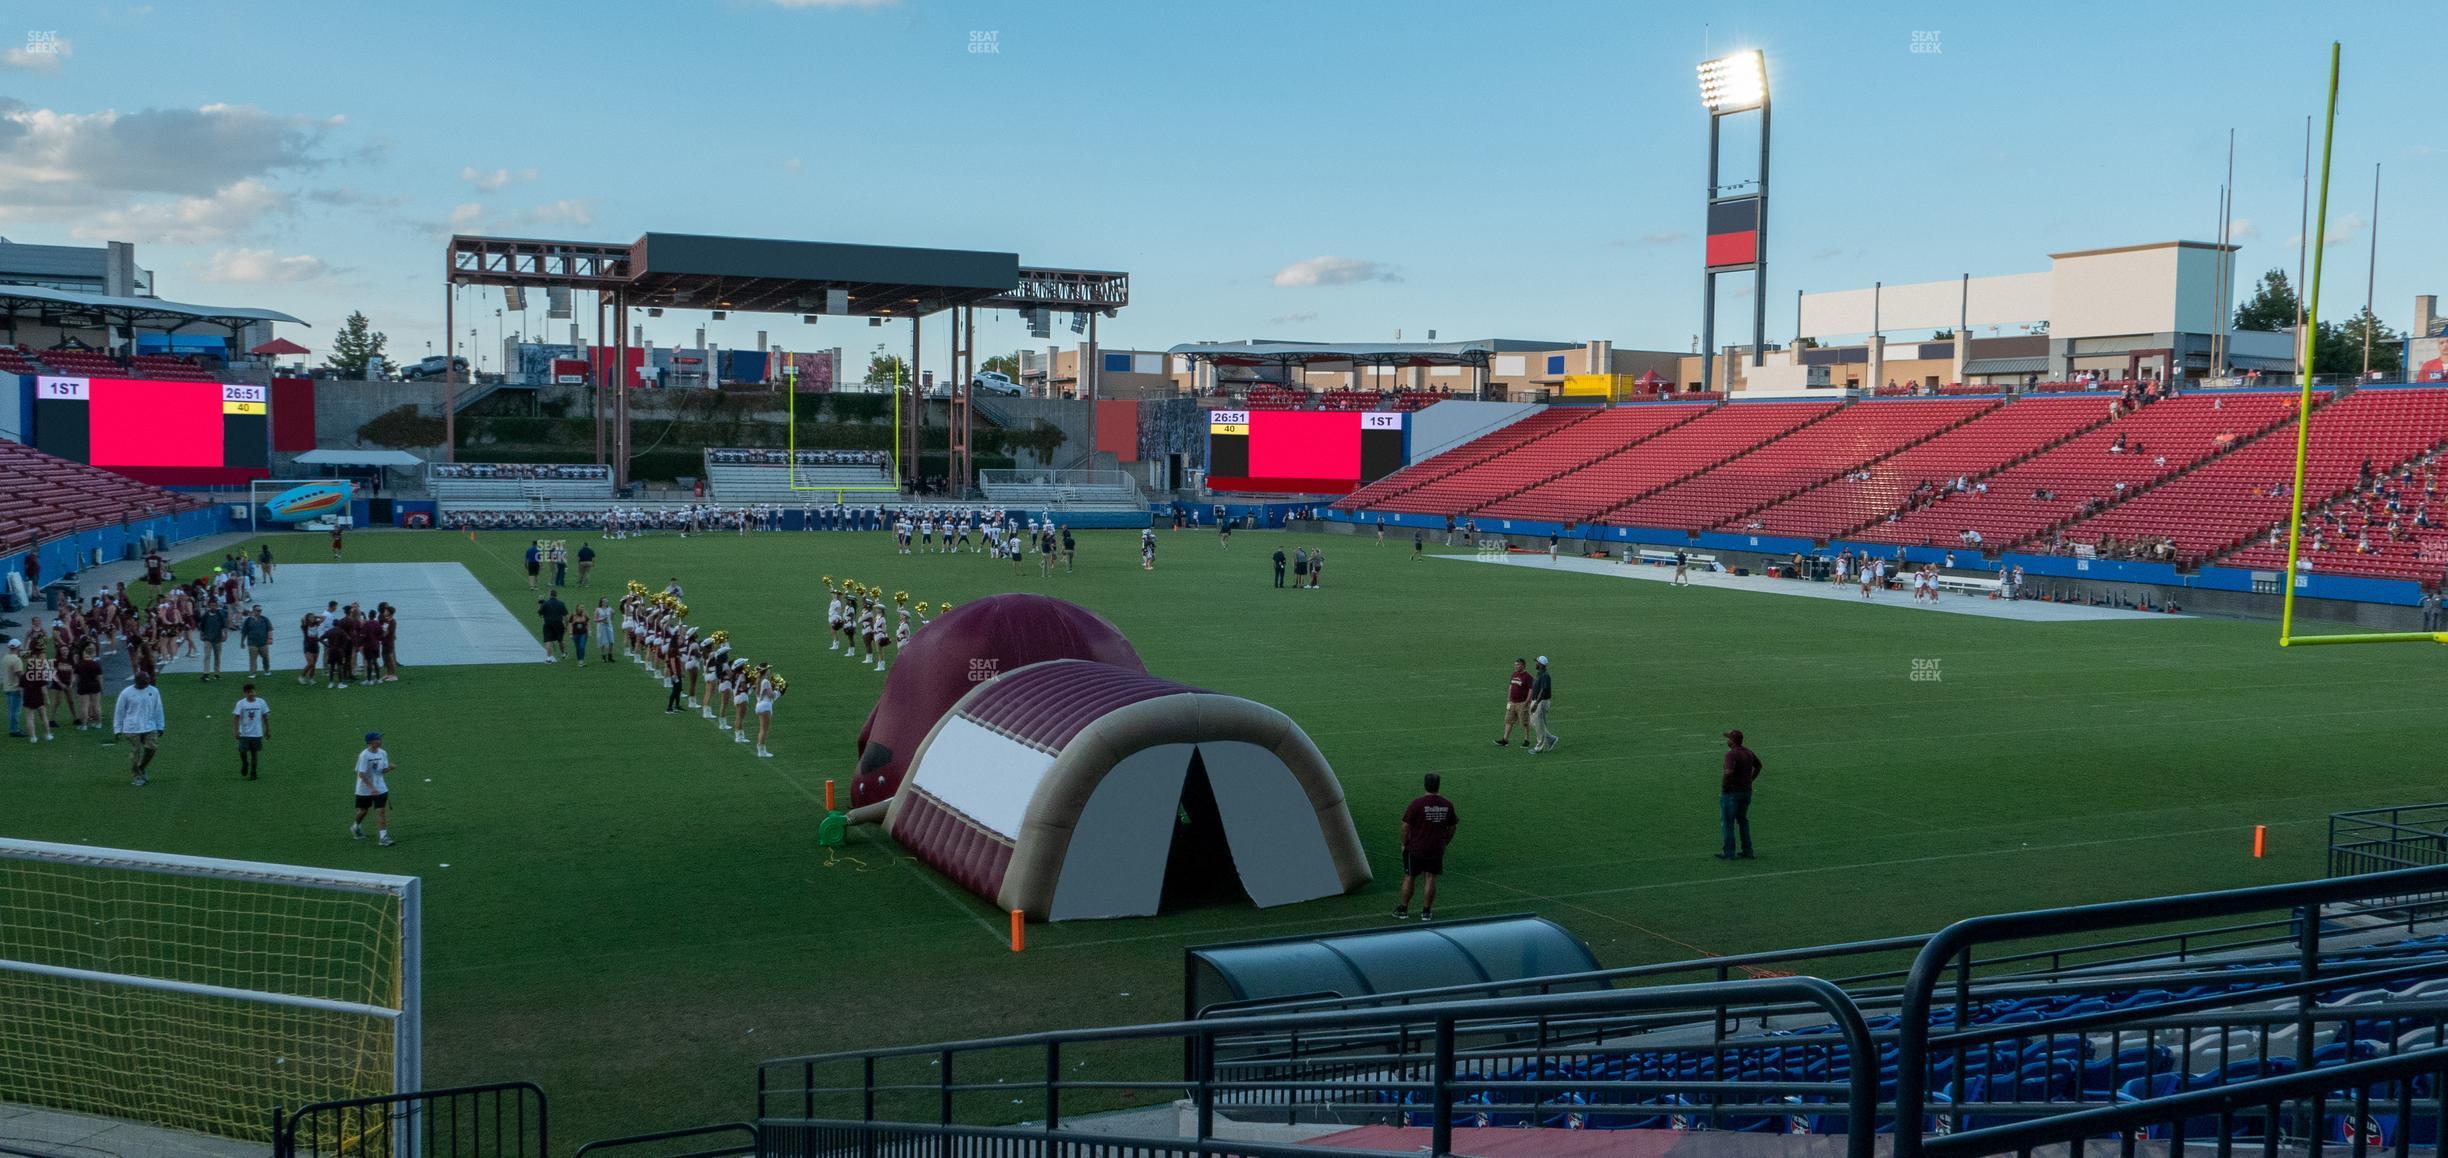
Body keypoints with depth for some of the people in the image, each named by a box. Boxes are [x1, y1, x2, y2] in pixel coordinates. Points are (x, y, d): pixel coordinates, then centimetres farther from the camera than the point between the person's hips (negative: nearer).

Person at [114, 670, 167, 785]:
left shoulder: (154, 691, 0)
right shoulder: (126, 693, -7)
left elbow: (158, 709, 8)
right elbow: (119, 711, 0)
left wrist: (160, 727, 10)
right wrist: (117, 729, 2)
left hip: (149, 727, 3)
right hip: (132, 728, -3)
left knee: (152, 748, -6)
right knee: (135, 752, 0)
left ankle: (141, 768, 20)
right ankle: (135, 777, 15)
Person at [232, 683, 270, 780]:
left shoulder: (261, 702, -2)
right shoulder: (241, 703, -7)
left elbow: (265, 716, 6)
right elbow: (236, 717, -8)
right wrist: (235, 730, -18)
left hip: (257, 733, 1)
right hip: (244, 733, -1)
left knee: (255, 753, 7)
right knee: (242, 751, -9)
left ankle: (253, 772, 22)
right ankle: (245, 764, 24)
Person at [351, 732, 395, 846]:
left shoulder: (383, 753, -4)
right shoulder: (364, 755, -20)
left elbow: (383, 770, 3)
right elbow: (361, 774, -21)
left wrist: (389, 768, -21)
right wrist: (372, 787, -27)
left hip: (380, 788, 3)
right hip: (364, 789, -3)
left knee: (381, 811, -7)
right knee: (363, 810, 16)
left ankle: (383, 836, -7)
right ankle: (356, 827, 45)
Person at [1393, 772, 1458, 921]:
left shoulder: (1417, 803, -14)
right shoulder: (1447, 804, -1)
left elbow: (1406, 826, -11)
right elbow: (1451, 828, 9)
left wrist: (1404, 843, 2)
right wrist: (1445, 842, 22)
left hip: (1415, 848, -3)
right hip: (1436, 850, 3)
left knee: (1409, 878, 8)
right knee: (1430, 878, 8)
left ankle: (1403, 910, 15)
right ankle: (1426, 912, 10)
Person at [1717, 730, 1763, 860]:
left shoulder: (1731, 754, -19)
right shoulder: (1748, 752, 8)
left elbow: (1729, 771, -34)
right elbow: (1758, 765, 24)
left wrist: (1723, 785, -19)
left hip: (1731, 792, -8)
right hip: (1746, 790, 8)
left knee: (1727, 822, 2)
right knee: (1743, 820, 18)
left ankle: (1729, 852, 5)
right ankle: (1747, 851, 19)